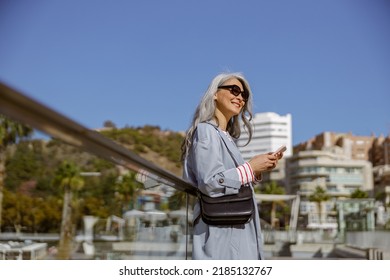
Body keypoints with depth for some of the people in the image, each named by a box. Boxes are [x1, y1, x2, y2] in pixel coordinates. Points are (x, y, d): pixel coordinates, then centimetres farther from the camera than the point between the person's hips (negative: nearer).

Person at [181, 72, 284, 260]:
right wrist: (249, 168, -11)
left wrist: (257, 171, 9)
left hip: (235, 232, 10)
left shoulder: (226, 137, 20)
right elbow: (211, 182, -20)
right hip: (221, 232, -10)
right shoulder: (206, 131, -8)